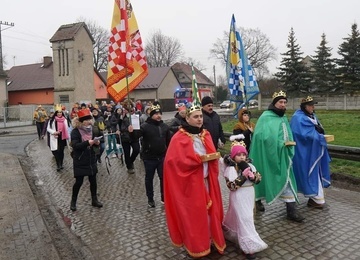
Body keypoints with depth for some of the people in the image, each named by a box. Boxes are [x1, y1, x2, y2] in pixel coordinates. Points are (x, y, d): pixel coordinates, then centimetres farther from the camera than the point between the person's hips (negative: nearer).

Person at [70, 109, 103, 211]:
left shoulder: (91, 130, 5)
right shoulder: (75, 132, -12)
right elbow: (75, 145, -25)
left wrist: (96, 143, -10)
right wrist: (87, 142, -35)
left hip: (91, 160, 5)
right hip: (80, 161, -5)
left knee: (93, 180, 11)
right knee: (79, 182, 1)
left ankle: (94, 200, 25)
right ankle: (73, 201, 21)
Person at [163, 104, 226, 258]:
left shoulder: (205, 134, 9)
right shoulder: (179, 138, -13)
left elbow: (212, 154, 13)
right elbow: (177, 160, -20)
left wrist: (212, 157, -9)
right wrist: (200, 159, -21)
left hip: (206, 179, 6)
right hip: (190, 182, -6)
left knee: (208, 210, 13)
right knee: (193, 213, 5)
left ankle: (209, 238, 32)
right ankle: (195, 245, 22)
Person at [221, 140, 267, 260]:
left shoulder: (249, 166, 2)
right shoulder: (231, 169, -15)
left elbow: (258, 179, 3)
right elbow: (232, 186, -22)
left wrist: (251, 175, -18)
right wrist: (244, 175, -24)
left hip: (249, 195, 7)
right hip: (239, 197, -7)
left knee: (247, 217, 20)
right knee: (244, 219, -7)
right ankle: (249, 246, 1)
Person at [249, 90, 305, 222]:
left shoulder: (284, 118, 12)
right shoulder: (266, 117, -11)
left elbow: (288, 135, 17)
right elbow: (263, 137, -19)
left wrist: (288, 143, -1)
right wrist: (280, 144, -18)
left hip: (282, 155, 7)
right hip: (268, 155, -6)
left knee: (286, 179, 2)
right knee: (264, 178, 8)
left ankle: (291, 209, 4)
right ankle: (257, 200, 30)